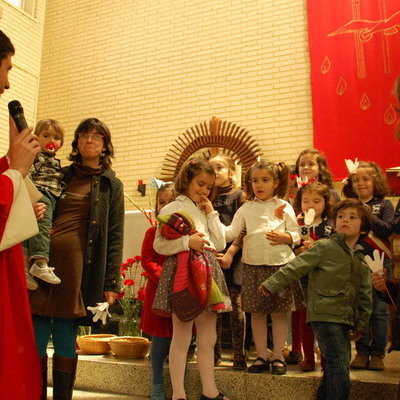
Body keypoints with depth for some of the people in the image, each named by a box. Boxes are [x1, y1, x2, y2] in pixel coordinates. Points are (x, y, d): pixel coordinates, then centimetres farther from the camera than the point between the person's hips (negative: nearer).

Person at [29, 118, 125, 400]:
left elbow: (115, 236, 3)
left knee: (66, 341, 2)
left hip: (79, 266, -2)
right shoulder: (60, 175, 17)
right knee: (36, 338, 2)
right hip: (45, 260, 3)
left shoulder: (112, 185, 9)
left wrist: (111, 282, -4)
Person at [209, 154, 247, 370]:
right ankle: (214, 354, 17)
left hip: (233, 258, -3)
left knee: (235, 306, 1)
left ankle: (239, 355, 10)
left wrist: (231, 252, -14)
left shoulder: (239, 196, 2)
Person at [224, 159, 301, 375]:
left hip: (280, 263, -1)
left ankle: (278, 356, 18)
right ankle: (261, 356, 19)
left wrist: (284, 237, -14)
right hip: (253, 265, 1)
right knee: (257, 313, 7)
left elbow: (296, 234, 6)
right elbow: (231, 232, 1)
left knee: (279, 312, 5)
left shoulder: (284, 207, 6)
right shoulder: (246, 209, 8)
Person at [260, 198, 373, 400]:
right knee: (339, 370, -10)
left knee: (336, 368, 14)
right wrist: (271, 285, -11)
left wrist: (361, 324, 17)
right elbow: (296, 267, -8)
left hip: (345, 319, 7)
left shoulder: (361, 261, 14)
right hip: (325, 315, -7)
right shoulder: (324, 247, -5)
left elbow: (365, 296, 19)